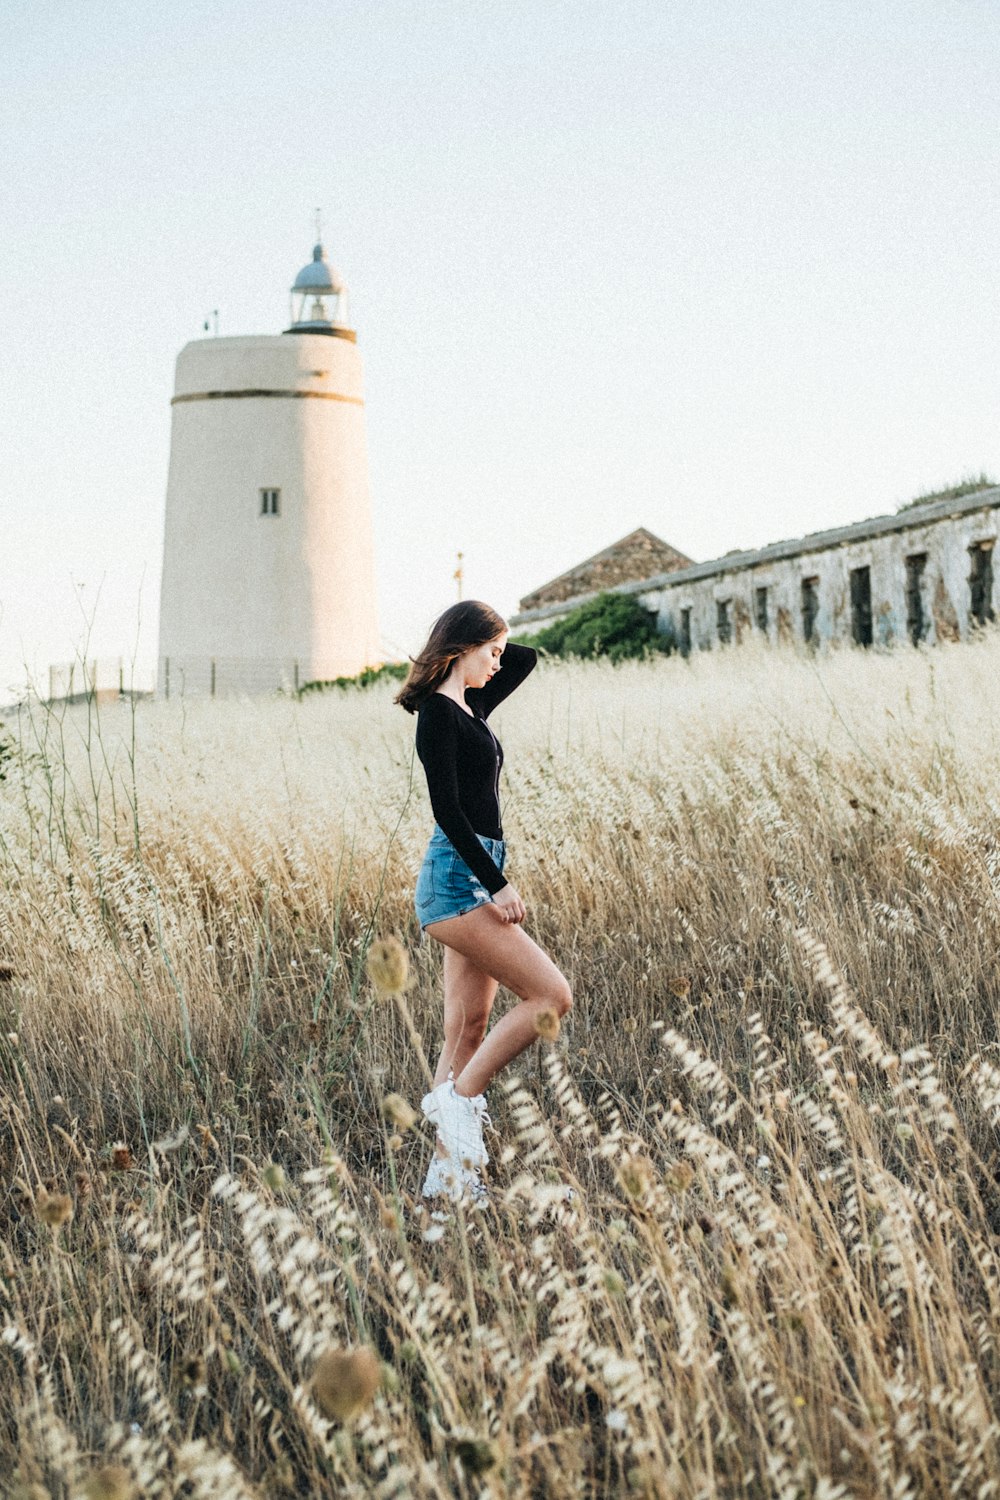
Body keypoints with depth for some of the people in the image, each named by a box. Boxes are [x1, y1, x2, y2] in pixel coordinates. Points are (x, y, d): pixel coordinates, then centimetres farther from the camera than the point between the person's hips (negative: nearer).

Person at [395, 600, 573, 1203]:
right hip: (458, 878, -9)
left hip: (477, 880, 9)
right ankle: (459, 1097, -3)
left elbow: (529, 658, 31)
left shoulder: (470, 707, 16)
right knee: (551, 996, -12)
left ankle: (450, 1175, 10)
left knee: (469, 1029, 7)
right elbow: (446, 807, -18)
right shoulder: (438, 711, -10)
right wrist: (496, 883, -20)